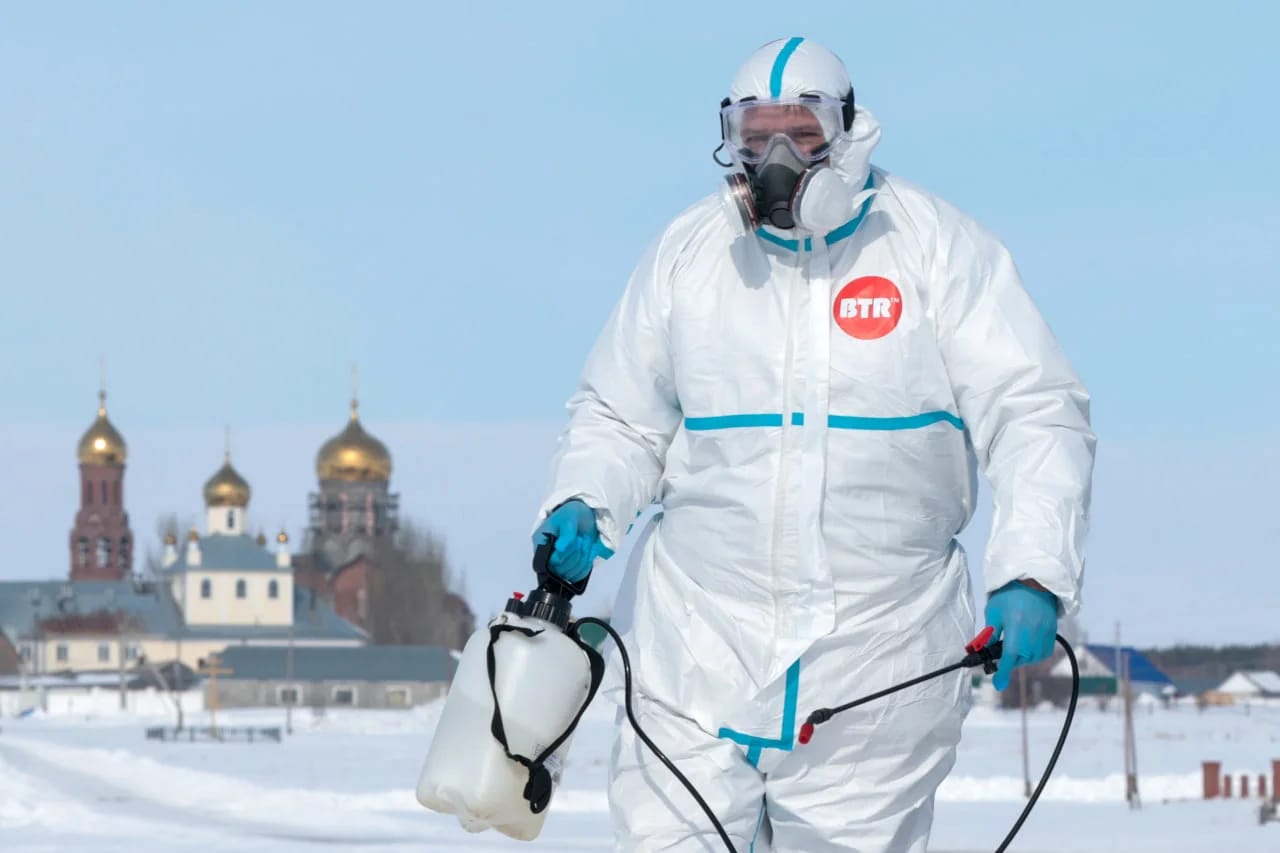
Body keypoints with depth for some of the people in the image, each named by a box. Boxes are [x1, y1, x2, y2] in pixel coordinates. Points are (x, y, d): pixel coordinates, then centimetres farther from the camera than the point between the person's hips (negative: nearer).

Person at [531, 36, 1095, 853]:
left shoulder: (936, 245, -2)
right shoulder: (688, 252, 5)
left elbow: (1035, 416, -5)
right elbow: (619, 419, 17)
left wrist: (1033, 574, -19)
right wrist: (582, 507, -4)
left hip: (878, 660, -1)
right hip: (701, 645, 1)